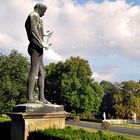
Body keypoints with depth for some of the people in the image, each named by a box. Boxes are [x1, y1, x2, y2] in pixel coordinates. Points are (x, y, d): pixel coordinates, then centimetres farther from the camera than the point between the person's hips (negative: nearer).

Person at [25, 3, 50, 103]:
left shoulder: (28, 19, 27)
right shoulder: (34, 15, -2)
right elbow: (33, 29, -20)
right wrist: (42, 42, -25)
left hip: (33, 46, 10)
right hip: (36, 46, -10)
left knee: (42, 72, 8)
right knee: (34, 70, -16)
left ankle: (42, 98, 6)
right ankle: (30, 97, -20)